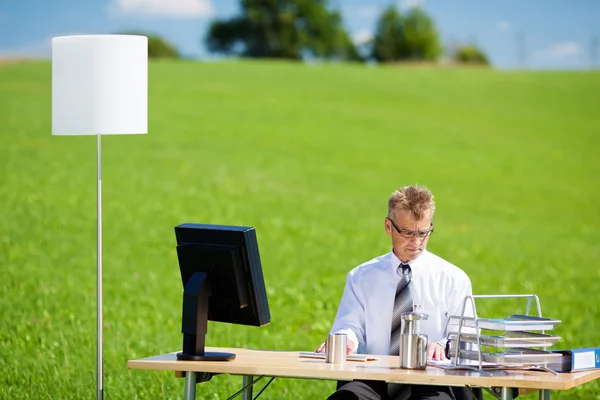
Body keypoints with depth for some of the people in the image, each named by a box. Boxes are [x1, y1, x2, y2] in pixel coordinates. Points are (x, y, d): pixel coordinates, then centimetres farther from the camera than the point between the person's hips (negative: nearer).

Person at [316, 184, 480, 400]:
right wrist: (344, 340, -17)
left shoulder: (454, 279, 12)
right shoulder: (361, 277, 17)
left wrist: (442, 346, -17)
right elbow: (349, 325, 9)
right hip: (372, 380, 1)